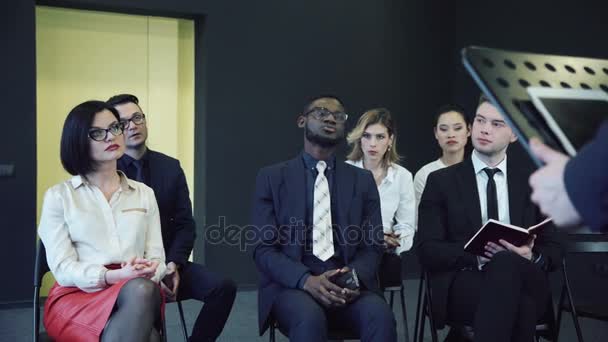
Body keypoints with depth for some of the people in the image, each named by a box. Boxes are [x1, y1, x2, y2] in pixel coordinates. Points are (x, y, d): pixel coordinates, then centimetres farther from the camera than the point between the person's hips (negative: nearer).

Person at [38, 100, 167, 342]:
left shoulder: (144, 194, 18)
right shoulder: (58, 196, 8)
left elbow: (156, 257, 10)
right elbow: (63, 269, -2)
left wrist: (147, 273, -15)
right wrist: (113, 277, -20)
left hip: (135, 293, 2)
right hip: (76, 296, -2)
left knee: (142, 289, -36)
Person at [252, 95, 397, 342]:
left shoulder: (362, 180, 13)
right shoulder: (272, 178, 6)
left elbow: (373, 246, 8)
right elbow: (263, 248, -1)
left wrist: (354, 276, -16)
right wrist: (306, 280, -20)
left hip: (347, 283, 2)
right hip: (291, 284, -2)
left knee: (380, 315, -30)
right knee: (310, 318, -35)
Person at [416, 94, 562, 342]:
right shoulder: (442, 181, 9)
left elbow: (553, 249, 14)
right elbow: (427, 250, 1)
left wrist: (532, 258, -11)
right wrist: (476, 255, -17)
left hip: (523, 280, 3)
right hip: (463, 286, -2)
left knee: (508, 264, -36)